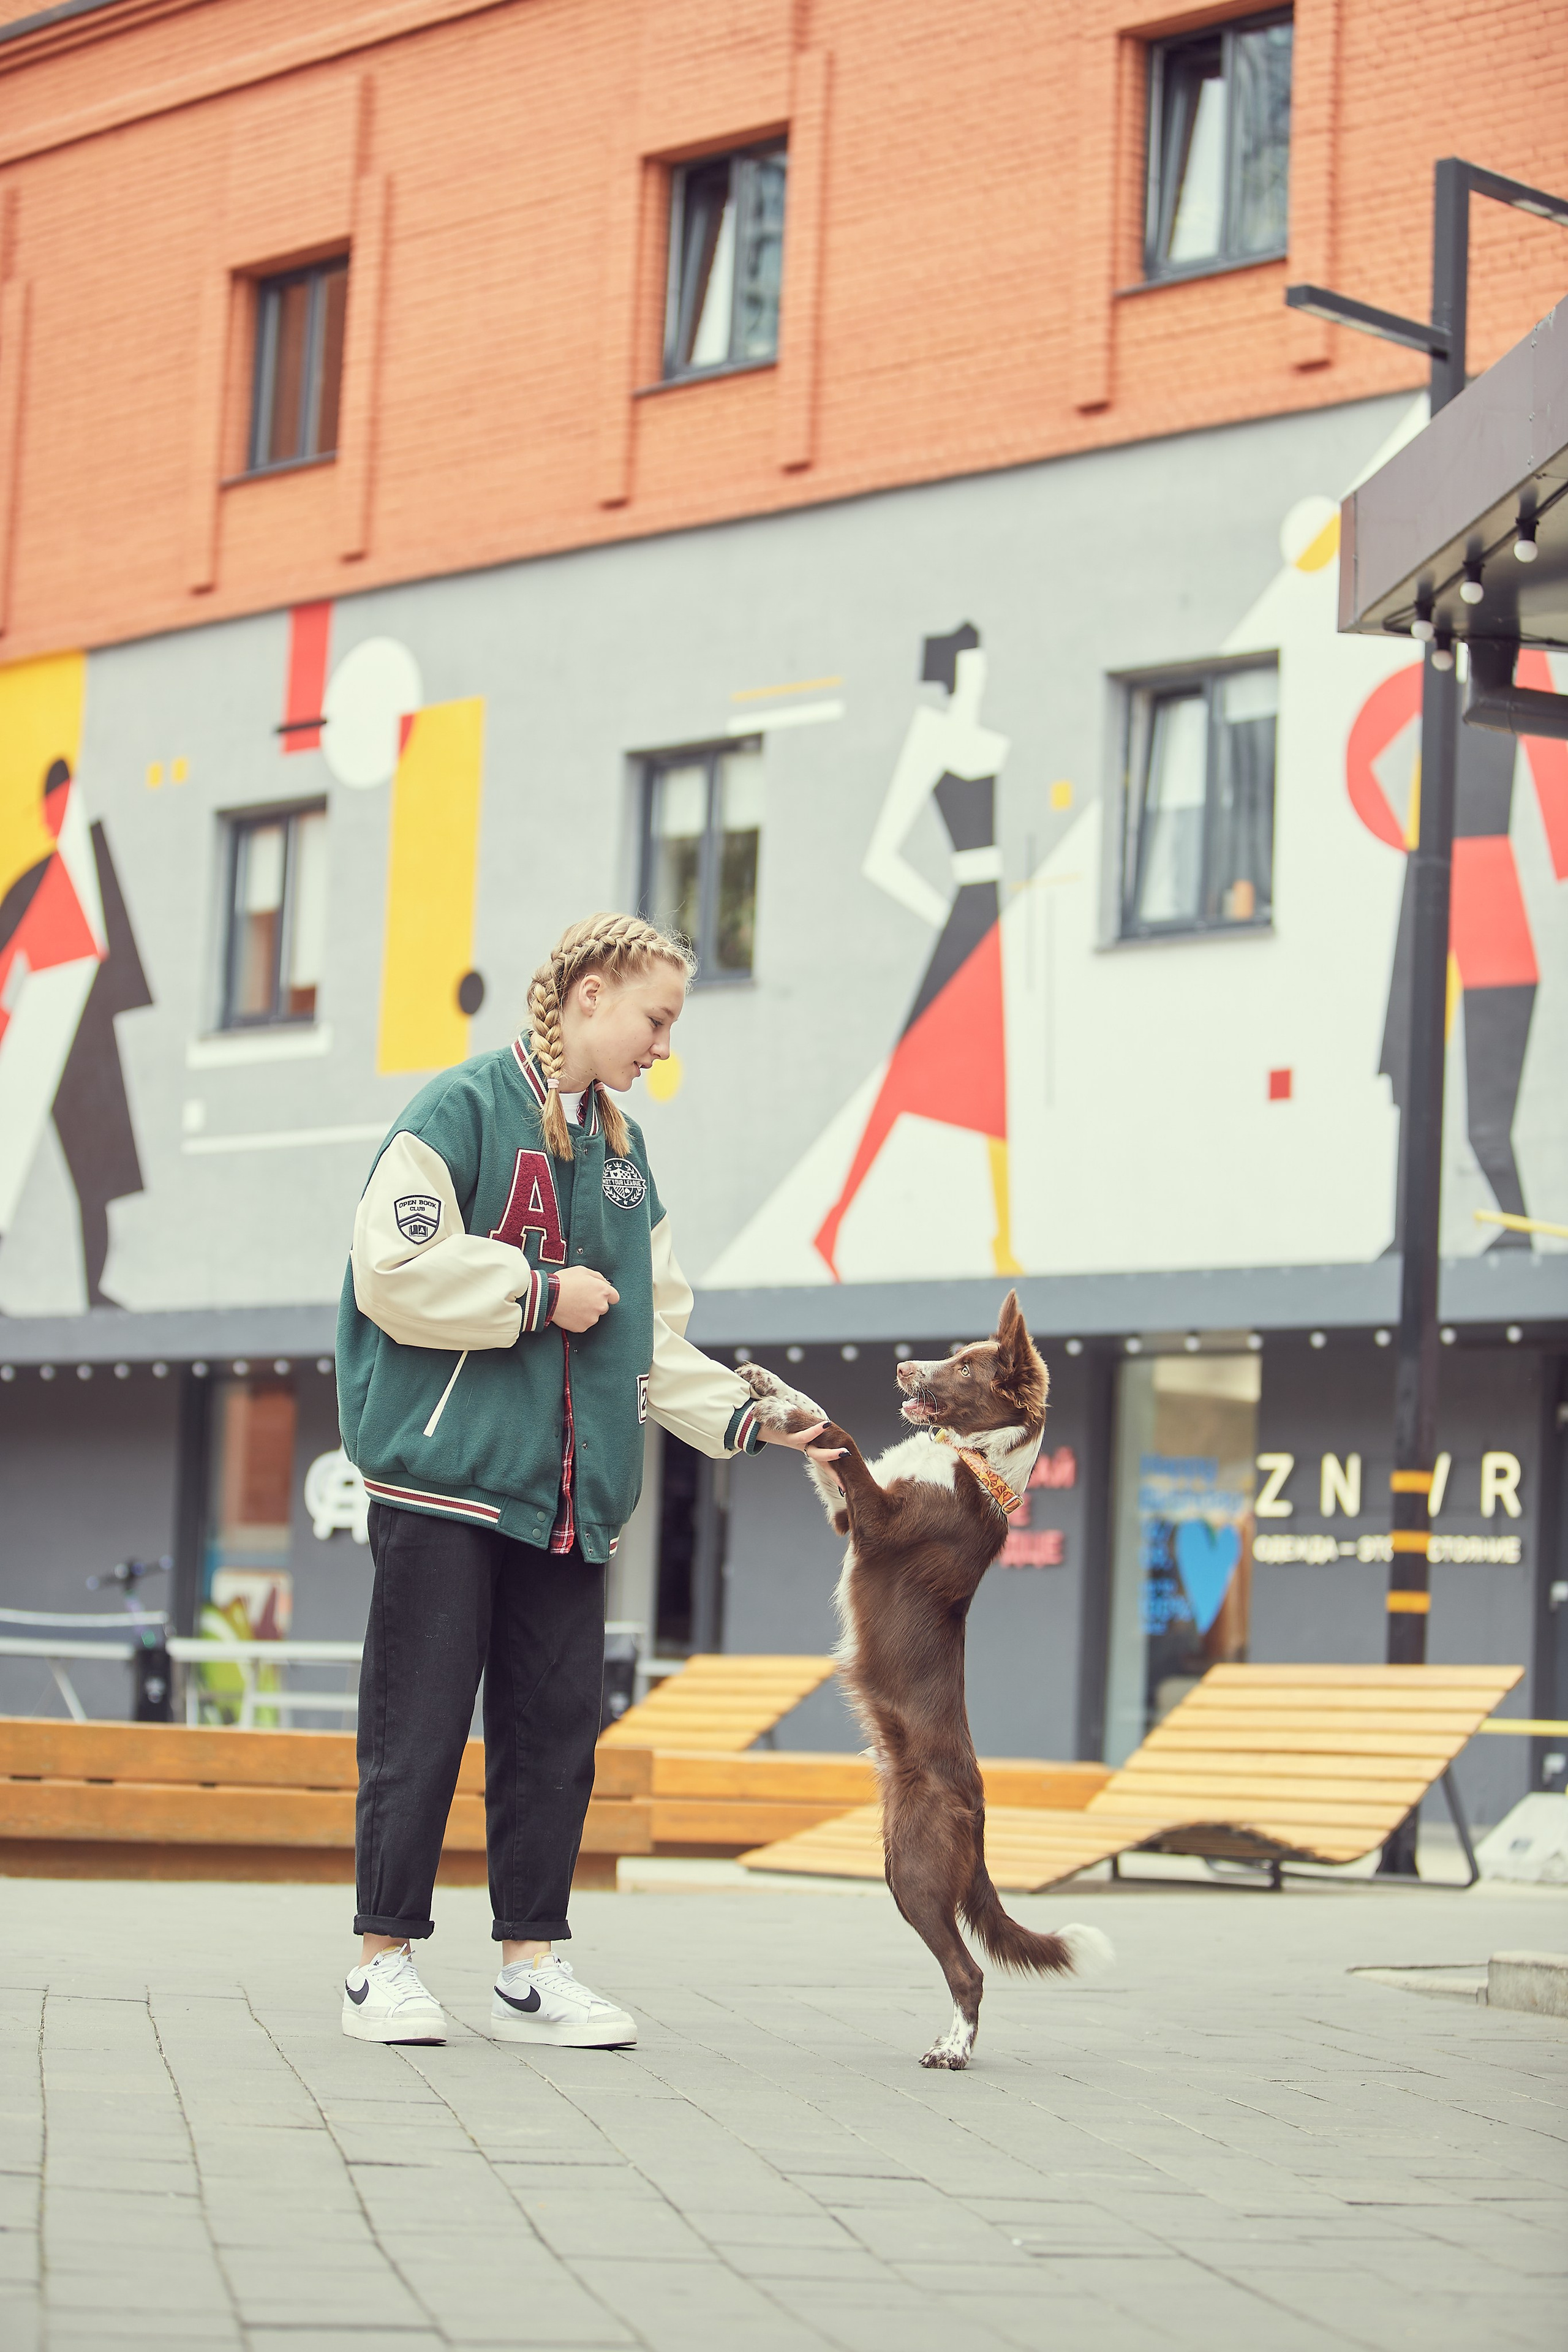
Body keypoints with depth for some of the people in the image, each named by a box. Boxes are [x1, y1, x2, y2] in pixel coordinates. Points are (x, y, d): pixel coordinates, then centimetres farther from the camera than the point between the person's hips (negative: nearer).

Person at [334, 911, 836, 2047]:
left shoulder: (622, 1149, 18)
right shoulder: (463, 1110, -4)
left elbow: (653, 1340, 19)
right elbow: (395, 1271, -14)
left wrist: (749, 1414, 6)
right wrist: (542, 1295, -10)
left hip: (568, 1486, 7)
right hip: (448, 1472, -7)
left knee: (559, 1728, 5)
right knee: (420, 1726, -3)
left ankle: (533, 1964, 12)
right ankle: (385, 1962, 5)